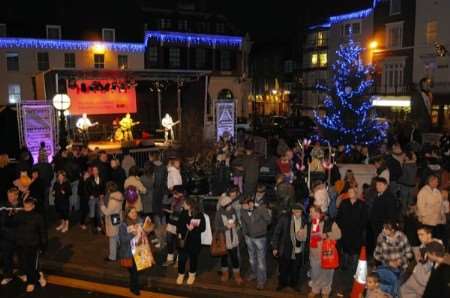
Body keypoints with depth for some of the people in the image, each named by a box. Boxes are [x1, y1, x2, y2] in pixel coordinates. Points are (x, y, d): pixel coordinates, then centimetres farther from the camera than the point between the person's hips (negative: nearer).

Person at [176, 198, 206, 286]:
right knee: (182, 258, 2)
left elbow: (203, 228, -9)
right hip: (183, 238, 3)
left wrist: (193, 229, -23)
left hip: (195, 240, -2)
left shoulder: (199, 215, -13)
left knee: (193, 257, 11)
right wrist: (179, 233, -1)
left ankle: (192, 275, 33)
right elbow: (179, 224, 10)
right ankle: (181, 274, 23)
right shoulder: (183, 213, -1)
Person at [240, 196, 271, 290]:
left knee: (261, 259, 4)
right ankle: (254, 273, 47)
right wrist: (245, 233, 8)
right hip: (249, 237, 4)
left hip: (260, 238, -4)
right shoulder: (243, 211, -14)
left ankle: (261, 280, 21)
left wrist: (261, 226, -1)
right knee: (252, 257, 23)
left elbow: (269, 220, -11)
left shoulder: (261, 209, -26)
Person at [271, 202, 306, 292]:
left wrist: (303, 236, -21)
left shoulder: (304, 221, -8)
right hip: (285, 249, -2)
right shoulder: (284, 218, -15)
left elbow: (305, 237, 3)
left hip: (298, 250, 2)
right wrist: (275, 247, -8)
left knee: (296, 269, 19)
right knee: (283, 268, 17)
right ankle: (282, 283, 41)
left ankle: (294, 283, 43)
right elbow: (276, 232, -9)